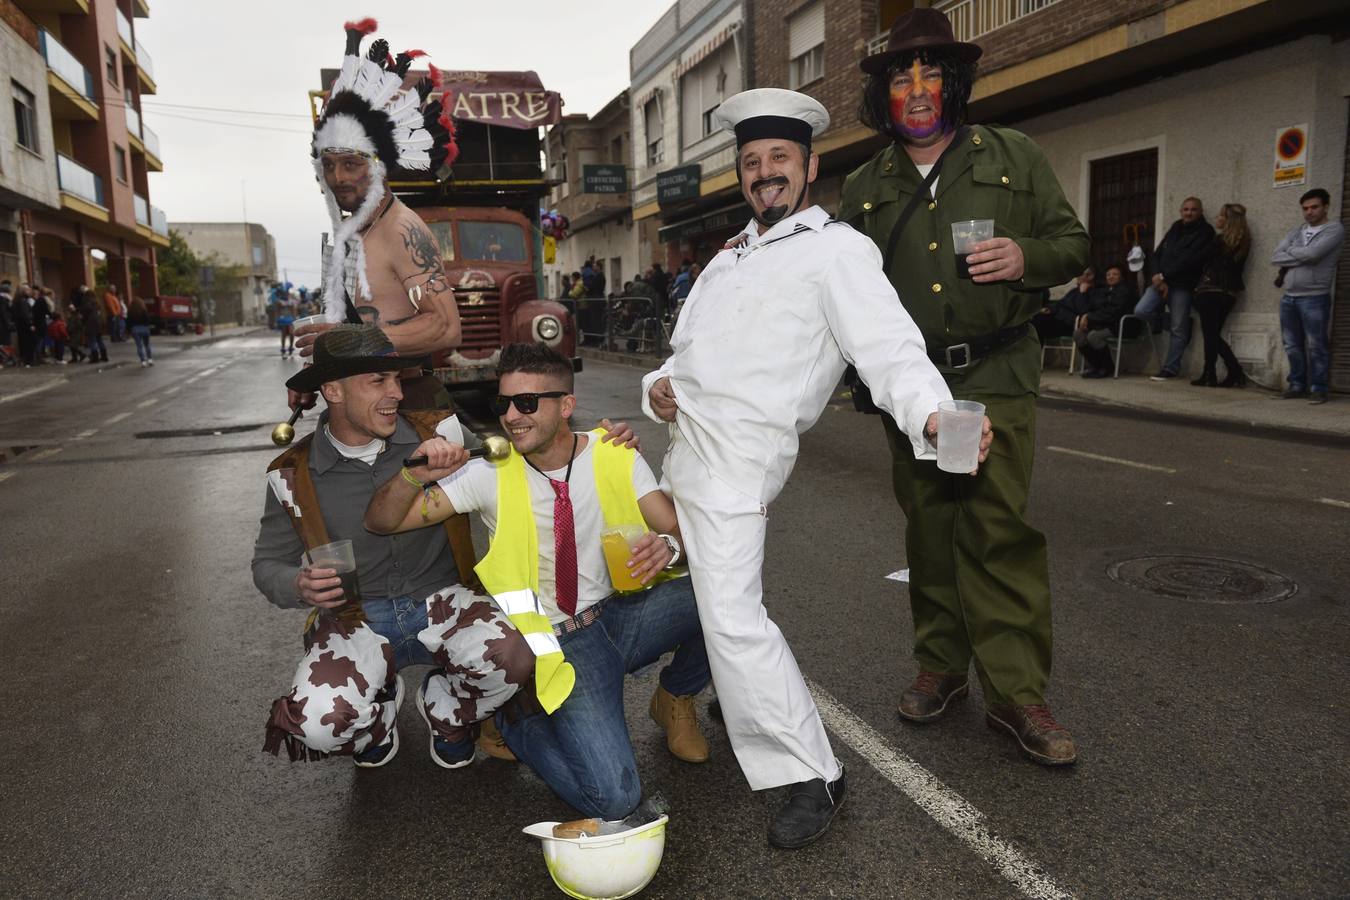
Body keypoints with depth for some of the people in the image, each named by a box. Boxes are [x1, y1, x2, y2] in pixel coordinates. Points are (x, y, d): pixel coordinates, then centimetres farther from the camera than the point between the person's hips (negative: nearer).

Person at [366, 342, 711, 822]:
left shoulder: (614, 455, -3)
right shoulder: (491, 475, -7)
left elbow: (678, 529, -6)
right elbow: (381, 522, -6)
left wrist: (667, 546, -30)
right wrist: (414, 475, -27)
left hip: (623, 615, 3)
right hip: (560, 644, -3)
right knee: (613, 798, -21)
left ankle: (675, 700, 7)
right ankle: (518, 719, 10)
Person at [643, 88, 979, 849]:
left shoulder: (837, 250, -4)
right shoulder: (734, 256, 22)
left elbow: (889, 346, -18)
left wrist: (933, 413, -37)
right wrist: (659, 387, 3)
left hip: (738, 452, -8)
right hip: (689, 440, 8)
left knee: (734, 617, -13)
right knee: (727, 603, 19)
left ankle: (813, 776, -1)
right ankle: (740, 700, 39)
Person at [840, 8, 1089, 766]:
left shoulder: (1014, 157, 7)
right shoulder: (865, 187, 12)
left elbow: (1074, 243, 8)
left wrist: (1028, 258, -12)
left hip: (995, 377, -2)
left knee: (998, 529, -8)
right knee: (929, 529, 9)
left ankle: (1017, 692, 2)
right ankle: (941, 667, 23)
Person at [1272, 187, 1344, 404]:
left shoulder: (1334, 229, -1)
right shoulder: (1295, 231, 16)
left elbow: (1312, 254, -16)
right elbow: (1275, 256, 4)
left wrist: (1290, 252, 0)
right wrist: (1300, 258, -8)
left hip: (1315, 298, -5)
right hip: (1288, 297, 6)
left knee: (1316, 347, -2)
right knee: (1292, 346, 10)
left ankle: (1318, 388, 5)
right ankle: (1297, 385, 20)